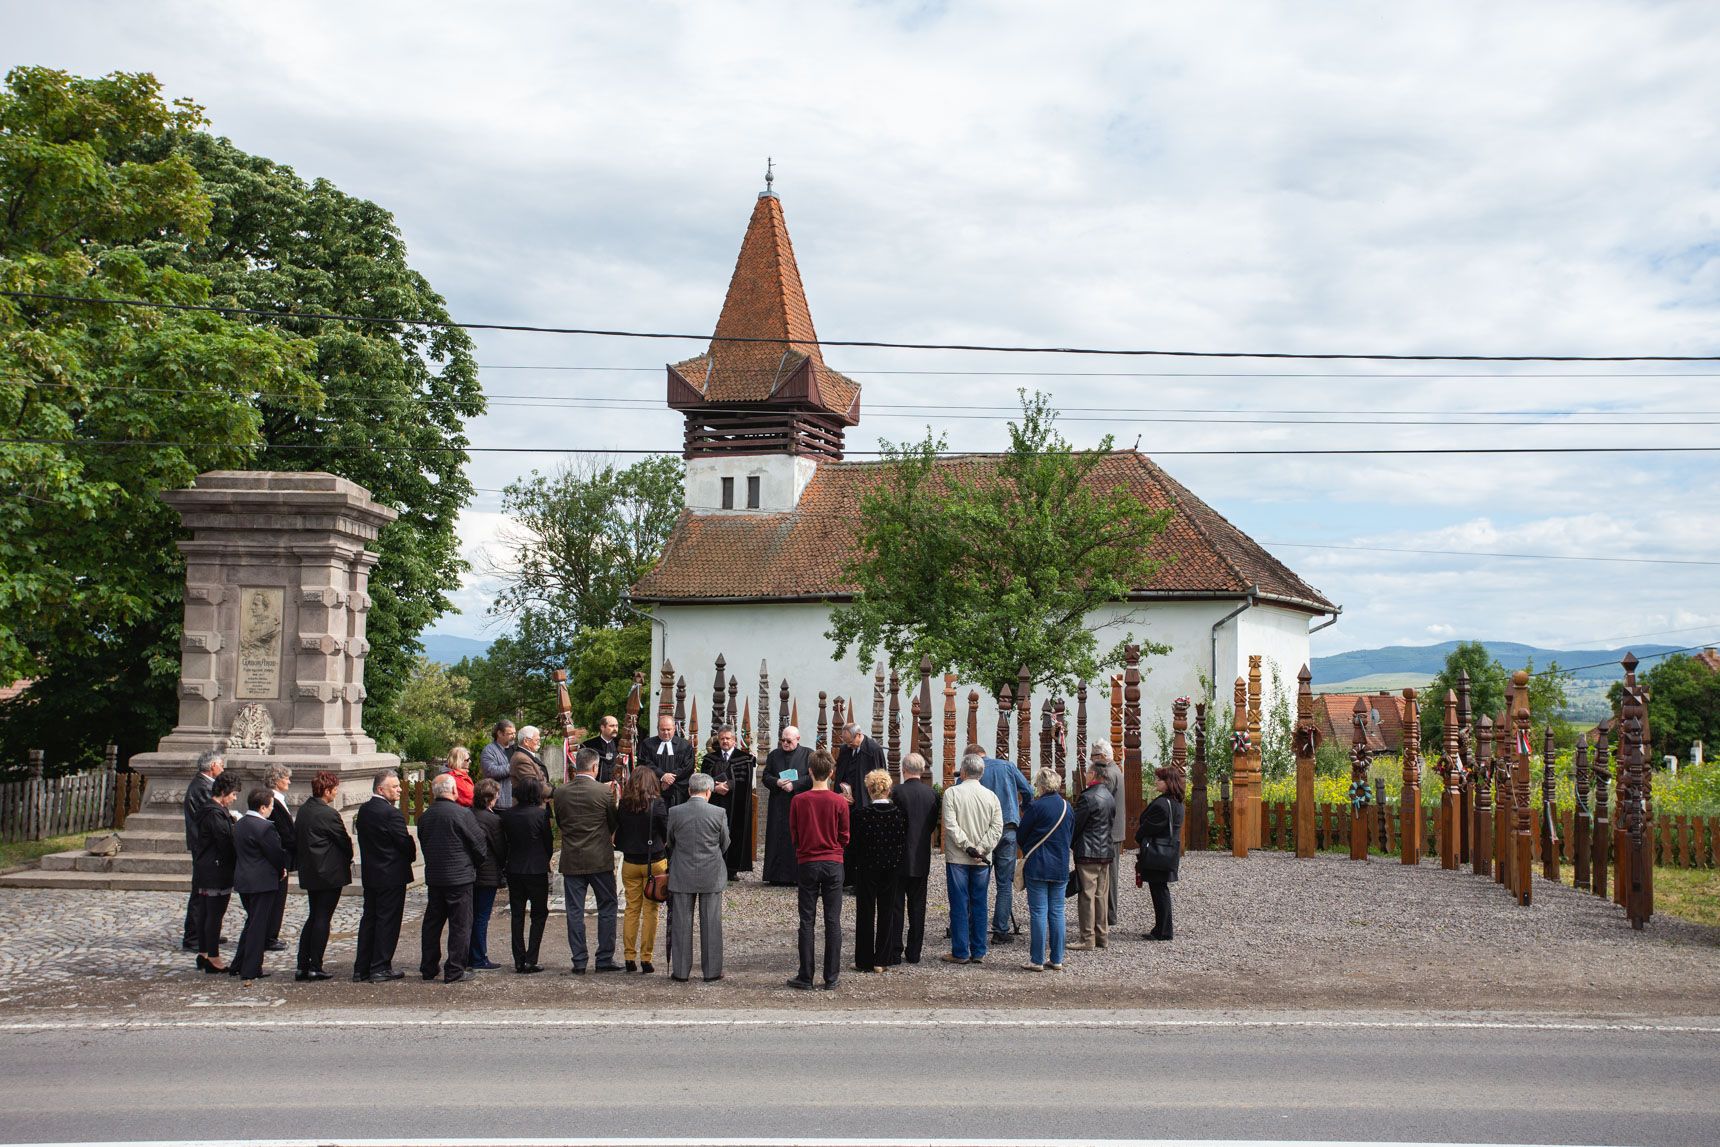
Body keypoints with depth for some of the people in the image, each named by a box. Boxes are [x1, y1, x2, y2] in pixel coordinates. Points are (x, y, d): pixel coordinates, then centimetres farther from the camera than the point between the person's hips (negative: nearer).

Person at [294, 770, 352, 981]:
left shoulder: (303, 810, 7)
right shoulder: (328, 814, -18)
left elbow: (300, 840, 13)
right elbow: (344, 841, -10)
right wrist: (348, 859, 9)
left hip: (309, 872, 8)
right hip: (329, 873, -8)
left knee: (313, 917, 15)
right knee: (322, 919, -1)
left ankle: (302, 966, 13)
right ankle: (315, 967, 1)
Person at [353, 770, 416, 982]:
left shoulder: (363, 810, 6)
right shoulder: (391, 813, -20)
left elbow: (364, 839, 11)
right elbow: (405, 843, -17)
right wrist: (412, 854, 5)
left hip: (369, 874, 8)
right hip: (392, 875, -8)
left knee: (369, 919, 14)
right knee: (387, 921, 0)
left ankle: (362, 968, 18)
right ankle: (380, 968, 3)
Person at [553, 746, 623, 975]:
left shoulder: (560, 793, -2)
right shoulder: (604, 792, -11)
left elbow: (559, 822, 9)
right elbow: (615, 821, 0)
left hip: (571, 861, 2)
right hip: (600, 859, -2)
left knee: (575, 912, 7)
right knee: (607, 908, 10)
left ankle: (579, 962, 8)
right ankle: (605, 958, 9)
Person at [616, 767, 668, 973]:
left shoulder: (624, 804, -4)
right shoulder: (657, 804, -12)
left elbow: (617, 834, 4)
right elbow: (667, 833, -5)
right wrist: (669, 860, 10)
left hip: (630, 863, 3)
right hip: (654, 863, -3)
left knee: (632, 909, 12)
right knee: (650, 910, 4)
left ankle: (630, 958, 13)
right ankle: (646, 960, 4)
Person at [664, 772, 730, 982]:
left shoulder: (675, 813, -7)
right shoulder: (719, 813, -9)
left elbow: (669, 841, 6)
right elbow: (725, 844, 3)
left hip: (682, 876, 1)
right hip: (711, 876, -1)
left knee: (681, 924, 8)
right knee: (711, 923, 7)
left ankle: (681, 971, 11)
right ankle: (711, 971, 10)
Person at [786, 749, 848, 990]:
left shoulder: (798, 800, -7)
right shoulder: (839, 801, -8)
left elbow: (794, 834, 4)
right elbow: (844, 836, 1)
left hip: (807, 863, 0)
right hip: (833, 863, 0)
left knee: (807, 920, 6)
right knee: (833, 920, 5)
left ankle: (805, 977, 6)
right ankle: (831, 978, 6)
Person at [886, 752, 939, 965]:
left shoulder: (898, 792, -14)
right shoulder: (932, 793, 1)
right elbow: (933, 824, 6)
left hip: (901, 857, -4)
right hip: (922, 858, 4)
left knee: (896, 905, 2)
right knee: (917, 905, 11)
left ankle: (894, 953, 2)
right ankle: (914, 952, 15)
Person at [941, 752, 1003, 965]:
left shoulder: (952, 793, -7)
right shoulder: (990, 796, 3)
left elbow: (951, 825, -14)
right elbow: (997, 826, -4)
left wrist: (967, 846, -10)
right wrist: (981, 849, -7)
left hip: (957, 858, -3)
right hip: (982, 860, 3)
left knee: (959, 906, 2)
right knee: (979, 905, 9)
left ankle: (960, 952, 3)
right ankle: (978, 952, 12)